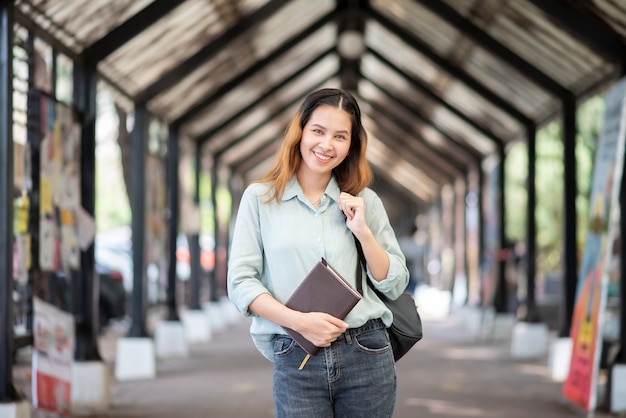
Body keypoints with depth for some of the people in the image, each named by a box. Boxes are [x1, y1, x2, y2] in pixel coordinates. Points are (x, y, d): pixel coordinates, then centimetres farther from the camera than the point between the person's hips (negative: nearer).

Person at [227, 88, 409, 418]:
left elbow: (395, 285, 7)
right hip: (296, 364, -2)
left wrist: (363, 231, -7)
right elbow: (241, 282, -3)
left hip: (367, 356, 2)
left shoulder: (365, 202, 8)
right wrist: (299, 321, -15)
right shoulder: (259, 198, 3)